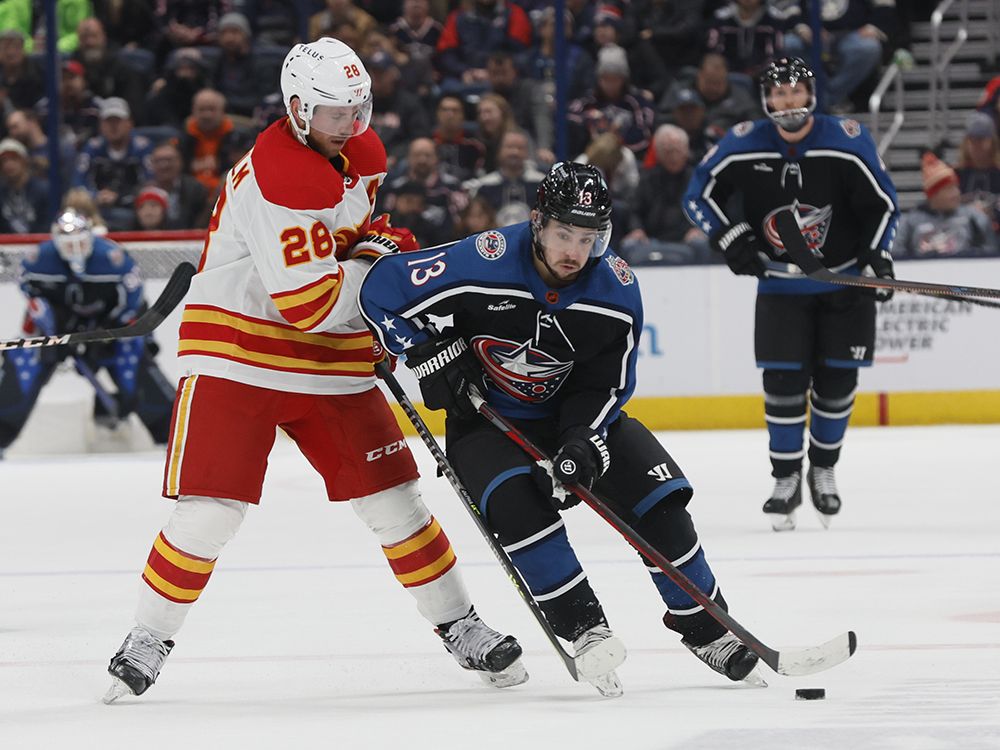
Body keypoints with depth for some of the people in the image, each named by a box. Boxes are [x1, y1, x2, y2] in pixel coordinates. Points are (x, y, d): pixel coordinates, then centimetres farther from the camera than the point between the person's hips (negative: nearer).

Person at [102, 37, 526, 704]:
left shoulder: (362, 154, 4)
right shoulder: (279, 179, -25)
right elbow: (309, 302, -27)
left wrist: (382, 242, 7)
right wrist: (374, 266, -11)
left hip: (330, 361, 7)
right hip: (239, 353, -7)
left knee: (392, 499, 5)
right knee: (210, 510, -12)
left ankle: (461, 629, 16)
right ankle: (148, 642, 4)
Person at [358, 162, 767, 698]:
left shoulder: (617, 292, -16)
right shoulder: (482, 266, -27)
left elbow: (606, 385, -7)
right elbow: (381, 290, -17)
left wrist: (583, 442, -24)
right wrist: (428, 354, -20)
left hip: (574, 413, 3)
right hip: (484, 417, -3)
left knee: (658, 498, -9)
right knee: (516, 502, -32)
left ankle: (706, 628, 8)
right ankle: (585, 630, -23)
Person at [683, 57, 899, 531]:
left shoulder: (847, 141, -13)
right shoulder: (744, 146, -10)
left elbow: (882, 202, -6)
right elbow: (698, 195, -1)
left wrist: (877, 255, -18)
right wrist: (729, 238, -13)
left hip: (844, 280, 0)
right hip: (780, 284, 0)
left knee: (836, 380, 3)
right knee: (783, 380, -5)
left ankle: (823, 469, 23)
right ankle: (786, 480, 7)